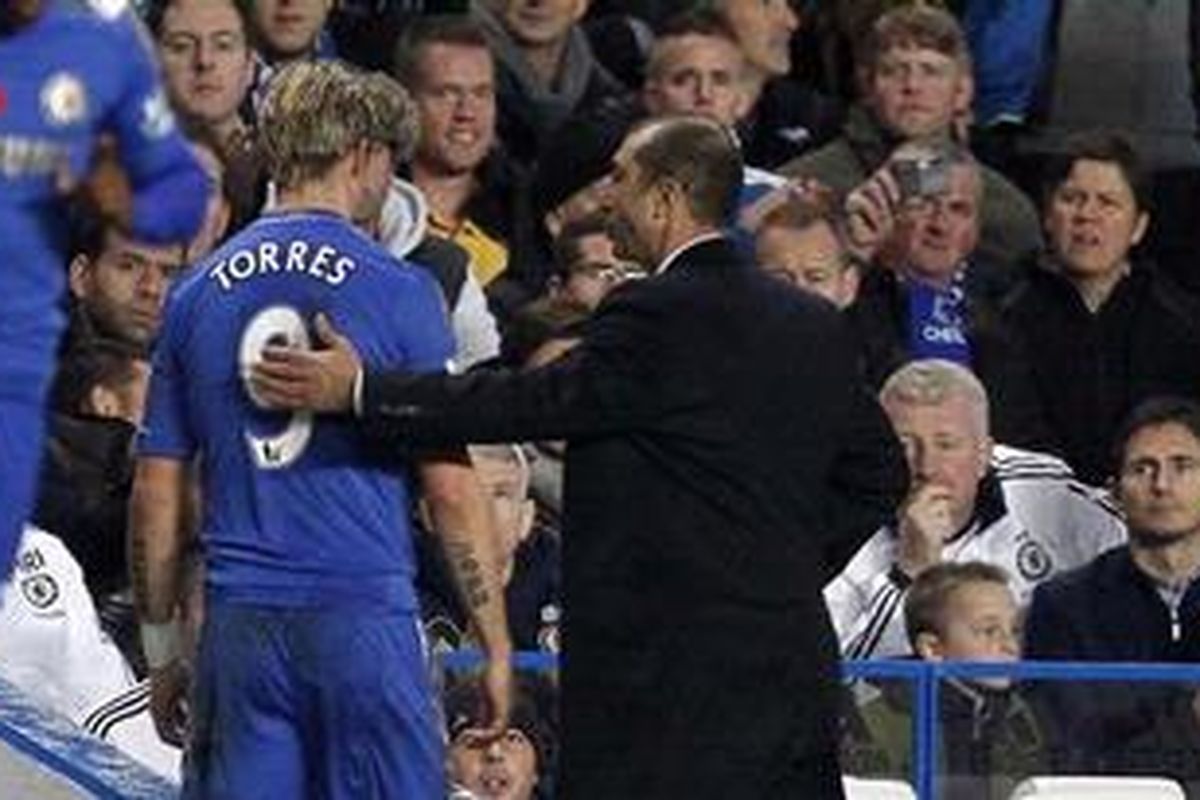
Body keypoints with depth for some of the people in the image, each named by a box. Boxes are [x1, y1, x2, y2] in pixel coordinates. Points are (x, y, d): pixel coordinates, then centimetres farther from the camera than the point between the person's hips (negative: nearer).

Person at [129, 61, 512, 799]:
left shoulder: (200, 294, 9)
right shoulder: (398, 291, -3)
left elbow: (158, 494, 10)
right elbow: (453, 489, -4)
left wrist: (162, 651, 19)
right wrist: (497, 646, 3)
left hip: (240, 626, 4)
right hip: (364, 616, -4)